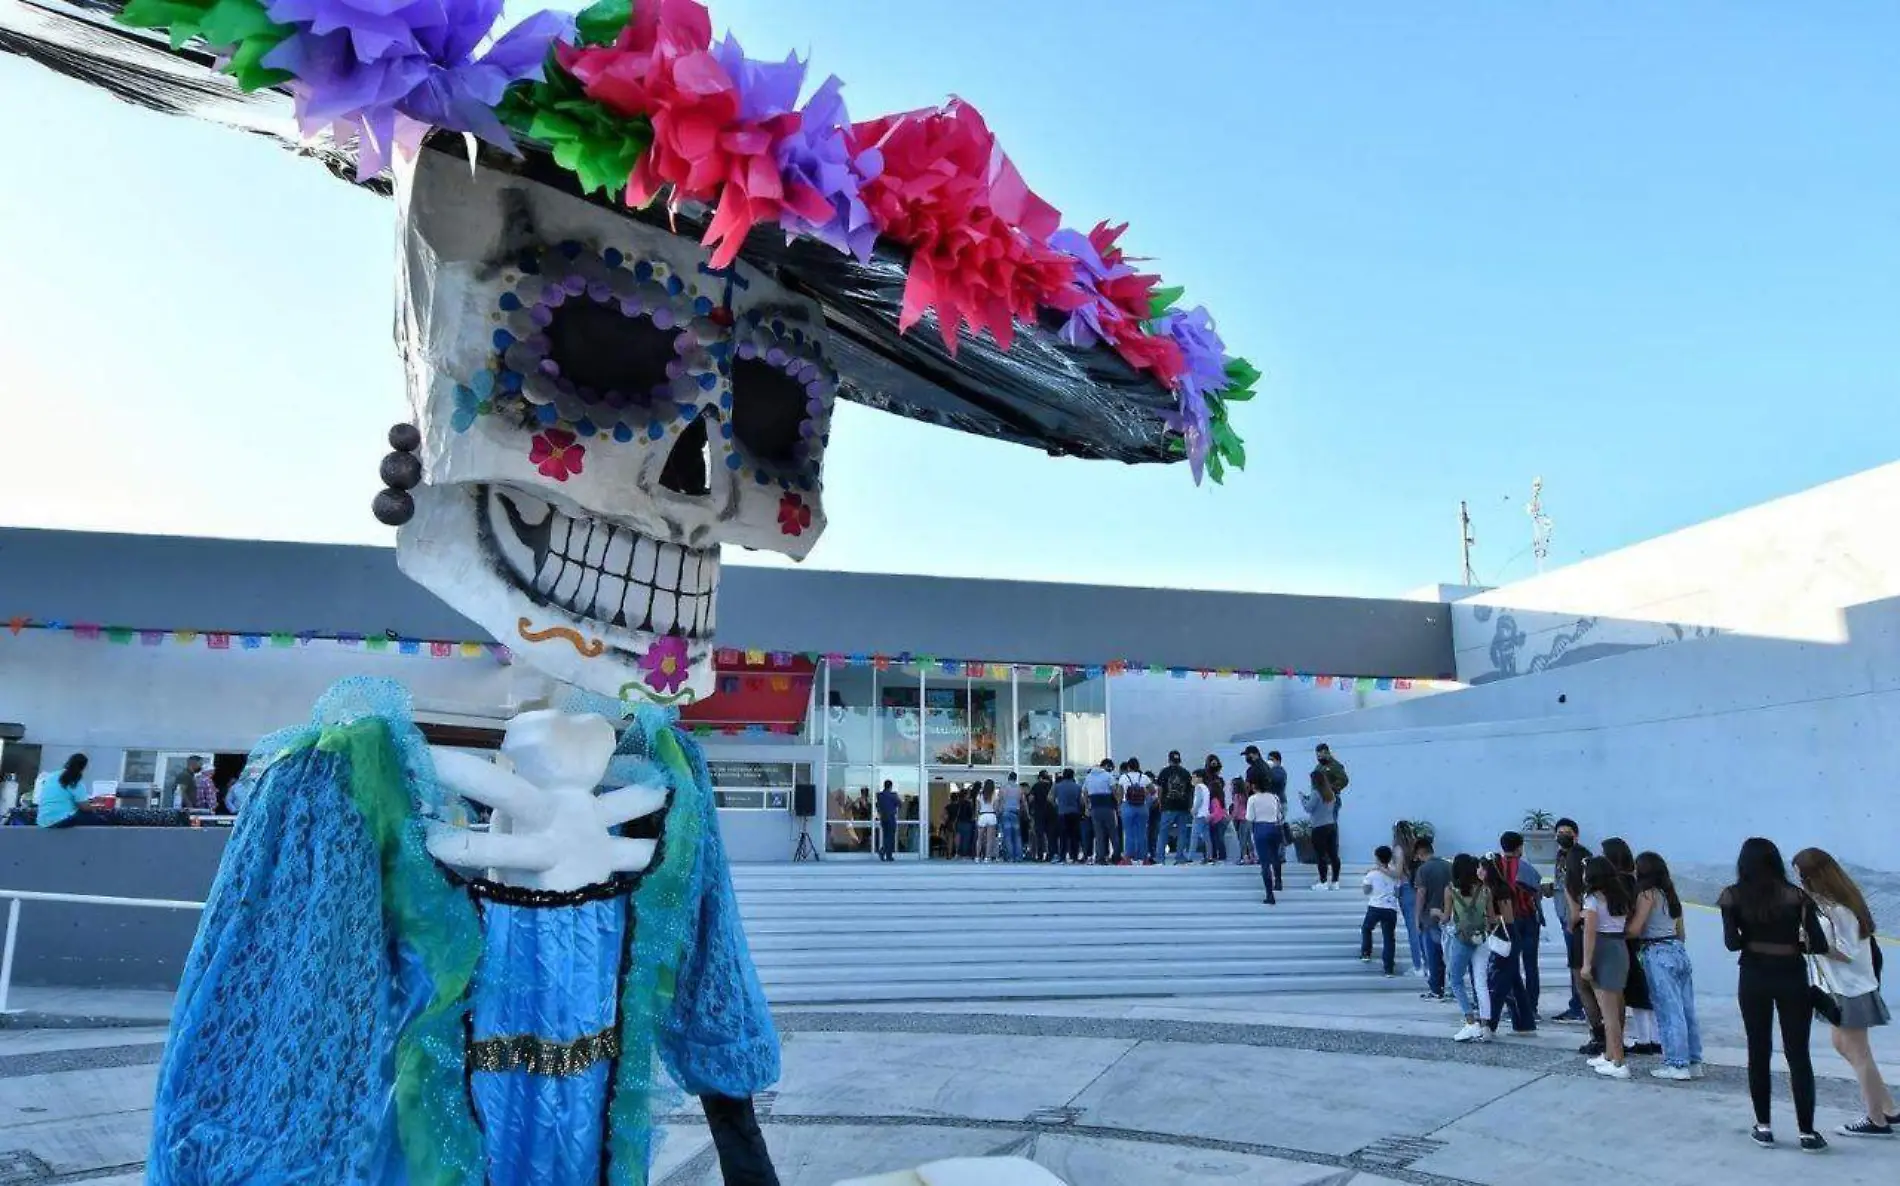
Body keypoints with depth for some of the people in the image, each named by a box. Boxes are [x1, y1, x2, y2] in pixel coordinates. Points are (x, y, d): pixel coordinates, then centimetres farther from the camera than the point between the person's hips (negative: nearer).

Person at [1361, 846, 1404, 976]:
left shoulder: (1372, 873, -4)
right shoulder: (1395, 874, 4)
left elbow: (1366, 891, 3)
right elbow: (1397, 893, 8)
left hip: (1375, 907, -2)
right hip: (1391, 909, 2)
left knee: (1366, 928, 25)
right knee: (1389, 937, 3)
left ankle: (1366, 953, 18)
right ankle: (1389, 969, 1)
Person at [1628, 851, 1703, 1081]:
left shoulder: (1647, 894, -9)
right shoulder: (1670, 894, 13)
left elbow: (1634, 929, -13)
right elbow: (1682, 932, 19)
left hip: (1657, 953, -8)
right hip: (1679, 950, 8)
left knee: (1669, 1010, -3)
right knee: (1686, 1009, 10)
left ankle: (1677, 1064, 0)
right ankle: (1694, 1062, 16)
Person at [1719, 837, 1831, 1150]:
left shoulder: (1733, 896, -5)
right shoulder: (1795, 895, -5)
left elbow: (1732, 943, -11)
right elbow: (1819, 945, -10)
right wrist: (1795, 943, 10)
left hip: (1754, 977, 0)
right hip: (1791, 977, 0)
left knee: (1759, 1052, 10)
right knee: (1798, 1054, 7)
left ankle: (1764, 1127, 14)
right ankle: (1807, 1132, 10)